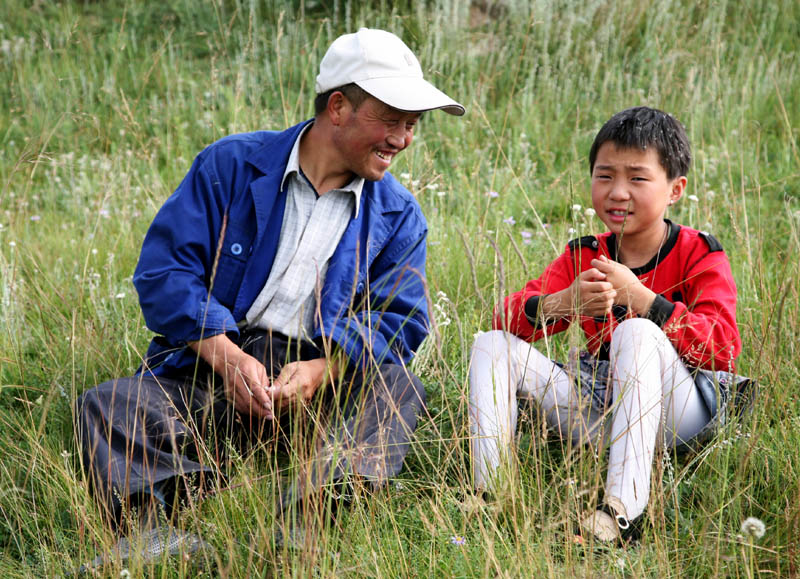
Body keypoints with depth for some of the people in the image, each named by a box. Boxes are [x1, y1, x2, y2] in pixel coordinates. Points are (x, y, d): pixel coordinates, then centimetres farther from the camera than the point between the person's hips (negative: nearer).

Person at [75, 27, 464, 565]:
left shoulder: (399, 214, 12)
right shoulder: (229, 165, 6)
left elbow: (398, 323, 3)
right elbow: (162, 269, -1)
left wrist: (321, 371, -17)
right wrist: (225, 354, -16)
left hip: (325, 378, 1)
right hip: (212, 365, 0)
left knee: (397, 387, -31)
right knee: (107, 406, -27)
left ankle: (311, 511, -55)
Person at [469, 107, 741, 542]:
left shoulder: (698, 255, -2)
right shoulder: (582, 257, 11)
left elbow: (723, 349, -18)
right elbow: (506, 318, 0)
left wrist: (639, 298, -27)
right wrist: (562, 303, -22)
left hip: (676, 411, -5)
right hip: (597, 410, 5)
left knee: (637, 332, -34)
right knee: (492, 345, -5)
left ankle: (623, 507, -44)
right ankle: (489, 488, -21)